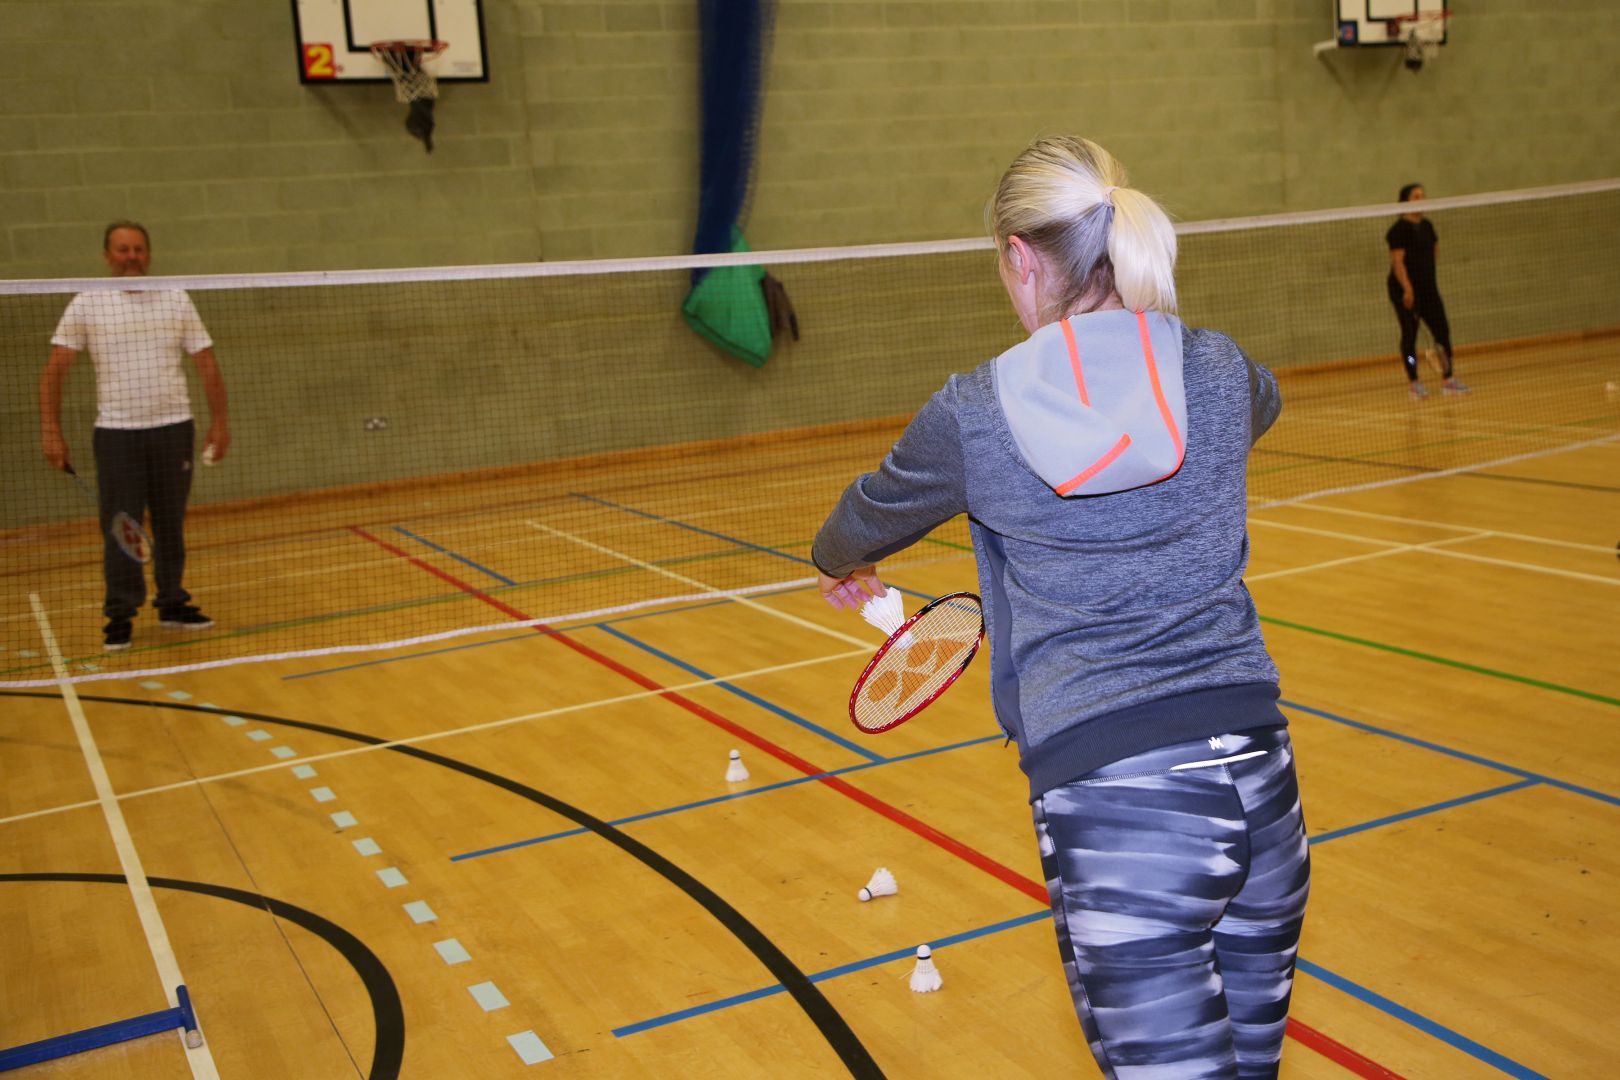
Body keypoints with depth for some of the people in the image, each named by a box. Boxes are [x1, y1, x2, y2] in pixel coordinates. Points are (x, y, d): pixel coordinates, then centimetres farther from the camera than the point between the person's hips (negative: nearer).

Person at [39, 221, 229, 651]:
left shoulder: (176, 300, 5)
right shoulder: (87, 304, 1)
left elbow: (207, 364, 6)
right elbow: (55, 370, 0)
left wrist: (219, 422, 0)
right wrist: (51, 431, -7)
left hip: (174, 427, 2)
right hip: (116, 433, -1)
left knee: (171, 524, 9)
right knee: (119, 527, -1)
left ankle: (172, 604, 21)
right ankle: (120, 616, 8)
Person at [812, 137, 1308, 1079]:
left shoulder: (974, 417, -3)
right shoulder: (1220, 372, 4)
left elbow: (872, 512, 19)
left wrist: (842, 566, 42)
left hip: (1108, 796, -4)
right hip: (1255, 763, 4)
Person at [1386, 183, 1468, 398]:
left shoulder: (1427, 225, 11)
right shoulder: (1400, 229, -12)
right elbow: (1397, 261, -19)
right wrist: (1407, 289, -25)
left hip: (1428, 288, 7)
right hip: (1406, 291, -7)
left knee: (1442, 331, 3)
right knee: (1410, 334, 0)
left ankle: (1448, 378, 10)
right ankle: (1413, 382, 8)